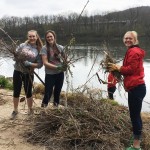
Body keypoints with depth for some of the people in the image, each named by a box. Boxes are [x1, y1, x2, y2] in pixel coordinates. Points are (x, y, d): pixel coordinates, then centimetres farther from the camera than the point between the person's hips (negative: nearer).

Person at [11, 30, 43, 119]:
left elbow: (40, 64, -6)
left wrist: (29, 64, -19)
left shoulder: (39, 50, -2)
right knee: (16, 92, 8)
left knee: (28, 92, 11)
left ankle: (30, 110, 32)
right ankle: (15, 111, 26)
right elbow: (15, 55, 0)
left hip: (29, 74, -1)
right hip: (17, 72, 1)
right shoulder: (23, 45, -2)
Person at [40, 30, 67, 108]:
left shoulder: (60, 47, 0)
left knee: (57, 92, 17)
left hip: (60, 73, 4)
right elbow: (45, 63, -14)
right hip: (50, 74, -4)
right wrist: (57, 67, -23)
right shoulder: (44, 48, -9)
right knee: (48, 93, -3)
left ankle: (56, 106, 35)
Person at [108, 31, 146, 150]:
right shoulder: (133, 51, 21)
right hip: (136, 87, 11)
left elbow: (131, 69, -19)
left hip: (136, 88, -11)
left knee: (134, 115, -6)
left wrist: (118, 68, -6)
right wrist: (118, 69, 8)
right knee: (135, 115, 17)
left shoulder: (134, 51, -12)